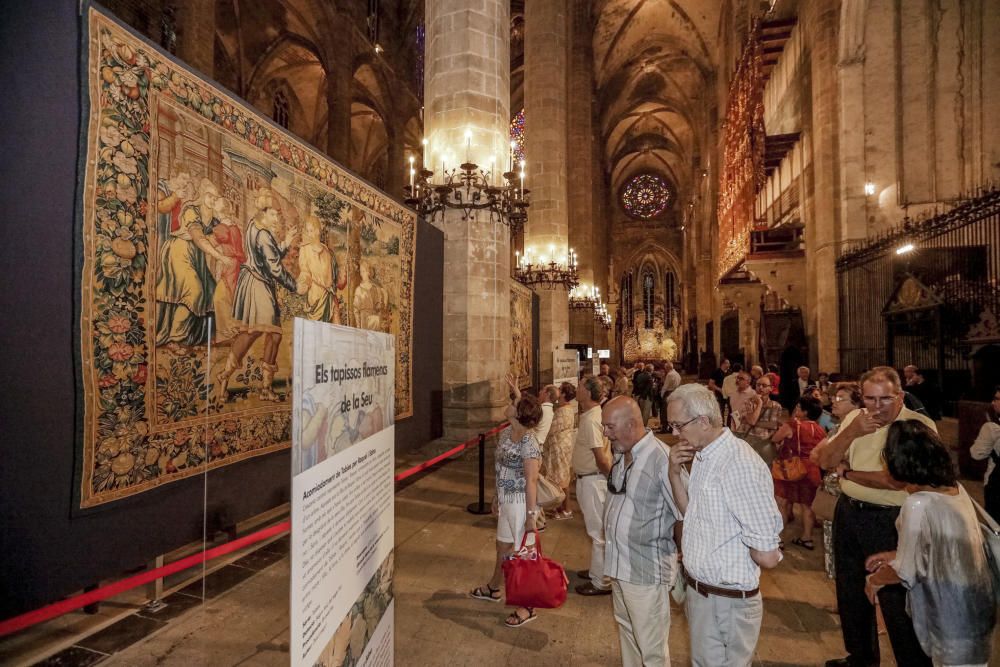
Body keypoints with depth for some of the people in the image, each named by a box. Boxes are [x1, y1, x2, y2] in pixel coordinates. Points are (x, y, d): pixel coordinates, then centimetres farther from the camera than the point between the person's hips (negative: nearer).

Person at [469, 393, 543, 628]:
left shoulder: (528, 443, -24)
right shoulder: (505, 434, 1)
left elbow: (531, 481, -22)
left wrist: (531, 515, -19)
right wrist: (497, 497, 18)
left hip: (521, 504, -8)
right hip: (506, 501, 8)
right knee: (502, 547, 26)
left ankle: (528, 607, 24)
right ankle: (492, 589, 48)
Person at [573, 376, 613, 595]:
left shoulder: (591, 420, -24)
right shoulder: (591, 415, 8)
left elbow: (601, 457, -25)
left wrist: (610, 476, -10)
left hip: (593, 480, -10)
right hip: (589, 479, 10)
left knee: (598, 531, 2)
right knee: (596, 529, 21)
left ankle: (601, 582, 14)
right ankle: (597, 570, 36)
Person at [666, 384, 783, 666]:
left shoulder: (741, 464, -28)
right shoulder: (701, 456, 2)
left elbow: (767, 556, -26)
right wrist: (675, 473, -5)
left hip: (727, 601, -8)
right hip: (698, 590, 8)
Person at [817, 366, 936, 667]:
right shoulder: (854, 418, 3)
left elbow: (897, 479, -24)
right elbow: (825, 461, -2)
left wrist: (847, 473, -11)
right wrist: (851, 432, -17)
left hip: (890, 521, -6)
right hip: (848, 513, 7)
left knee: (897, 602, 5)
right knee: (850, 593, 22)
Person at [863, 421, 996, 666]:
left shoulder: (918, 505, -29)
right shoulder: (956, 488, -4)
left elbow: (905, 572, -17)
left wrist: (875, 579, 1)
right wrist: (895, 555, 16)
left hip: (954, 622, -7)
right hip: (972, 608, 7)